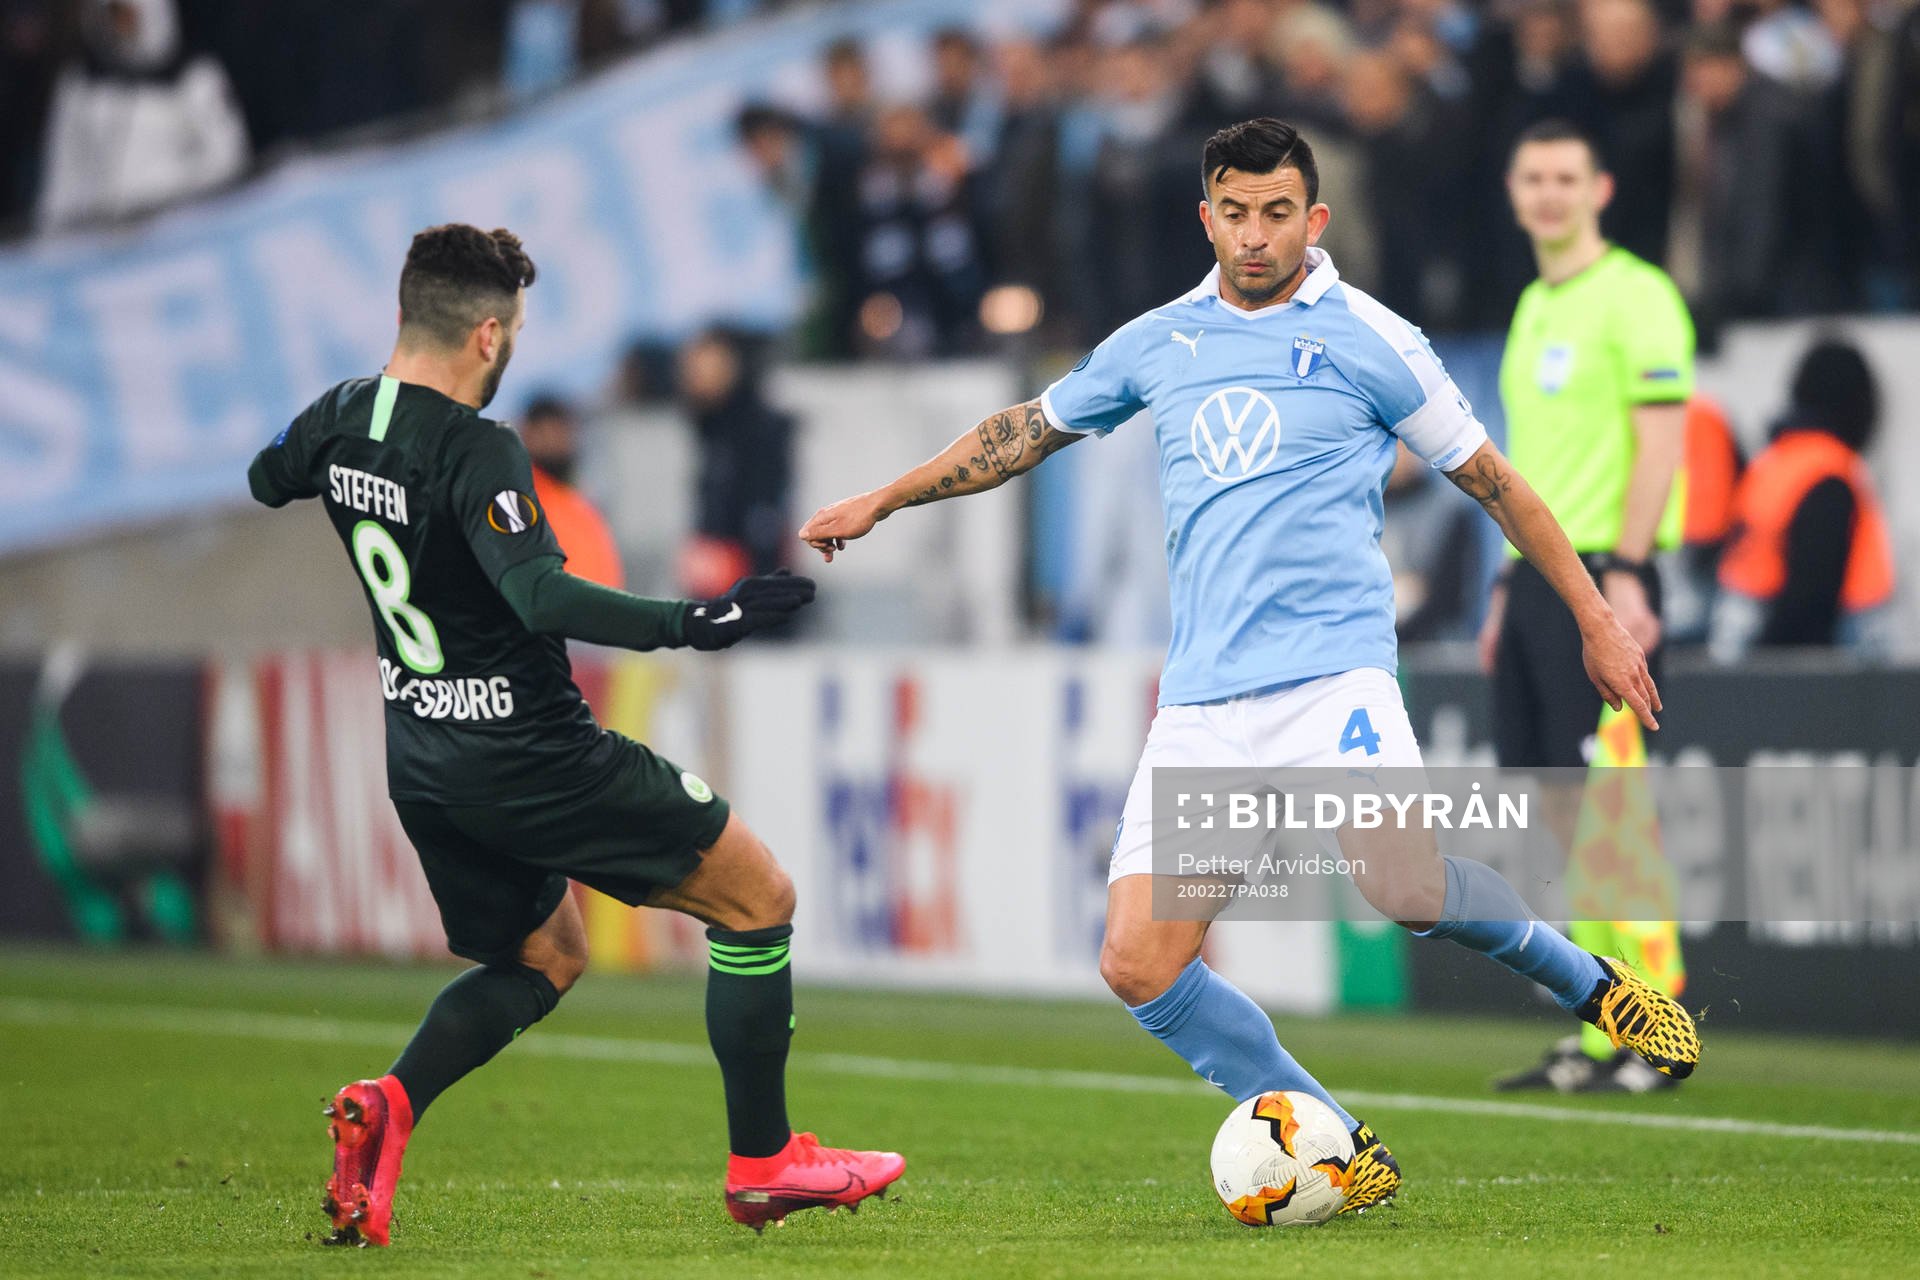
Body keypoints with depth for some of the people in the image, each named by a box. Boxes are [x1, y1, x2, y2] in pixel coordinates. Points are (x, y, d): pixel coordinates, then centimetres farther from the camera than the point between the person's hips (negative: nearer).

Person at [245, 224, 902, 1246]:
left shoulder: (342, 417, 1)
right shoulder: (476, 452, -22)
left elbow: (264, 480, 23)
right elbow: (541, 596, -35)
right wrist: (687, 625, -37)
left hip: (422, 755, 9)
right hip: (526, 753, -8)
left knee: (547, 958, 25)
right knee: (758, 898, 5)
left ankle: (386, 1105, -1)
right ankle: (763, 1163, 7)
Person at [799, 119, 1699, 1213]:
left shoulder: (1368, 340, 2)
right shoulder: (1159, 343, 14)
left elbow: (1490, 479, 8)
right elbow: (1034, 427, 29)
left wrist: (1597, 620, 7)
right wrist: (882, 502, 31)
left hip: (1329, 671, -4)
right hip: (1201, 703, 5)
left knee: (1406, 887, -28)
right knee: (1139, 963, -8)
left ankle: (1585, 979, 2)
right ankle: (1344, 1155, 4)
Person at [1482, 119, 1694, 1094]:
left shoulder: (1635, 296, -7)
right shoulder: (1534, 308, 19)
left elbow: (1661, 438, -14)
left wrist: (1623, 571, -20)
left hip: (1601, 574, -9)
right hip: (1536, 574, 9)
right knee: (1561, 805, 6)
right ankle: (1601, 1036, 8)